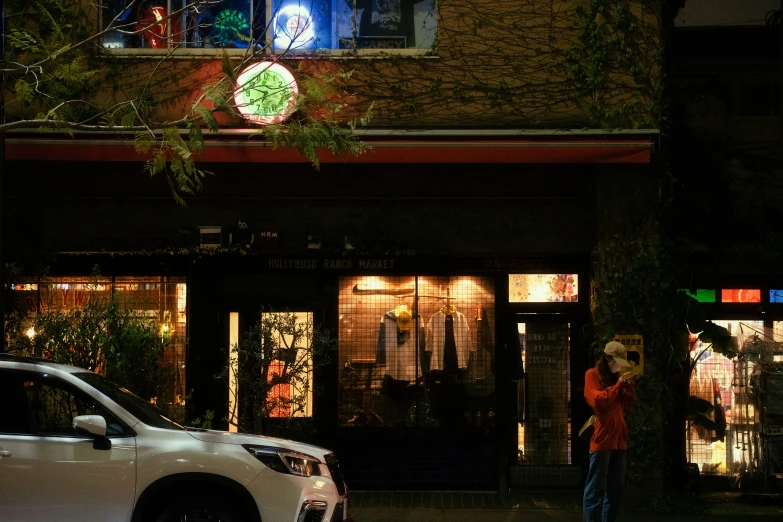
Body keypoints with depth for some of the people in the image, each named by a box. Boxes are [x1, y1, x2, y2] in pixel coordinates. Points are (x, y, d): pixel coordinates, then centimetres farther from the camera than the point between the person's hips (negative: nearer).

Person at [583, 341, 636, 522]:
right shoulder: (593, 374, 1)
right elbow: (597, 401, -12)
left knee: (615, 489, 9)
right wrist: (618, 384, -10)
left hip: (619, 439, 8)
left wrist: (628, 386, 3)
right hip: (602, 439, -8)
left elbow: (628, 404, 17)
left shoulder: (617, 377, 21)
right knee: (596, 489, -9)